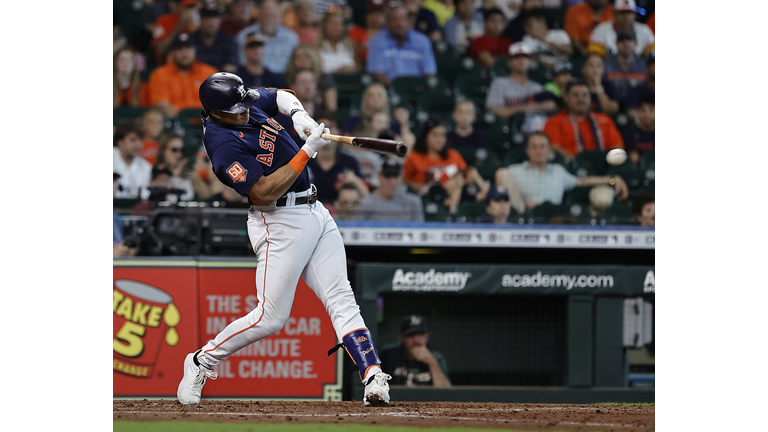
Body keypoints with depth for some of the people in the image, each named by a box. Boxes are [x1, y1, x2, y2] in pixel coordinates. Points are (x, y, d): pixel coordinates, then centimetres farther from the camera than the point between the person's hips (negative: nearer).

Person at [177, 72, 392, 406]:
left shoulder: (248, 101, 4)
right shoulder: (224, 145, -22)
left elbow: (279, 96, 26)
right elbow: (266, 192, -27)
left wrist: (298, 114, 4)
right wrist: (307, 152, -26)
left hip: (315, 213, 8)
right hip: (280, 223, -8)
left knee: (342, 300, -3)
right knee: (271, 317, -8)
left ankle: (374, 378, -12)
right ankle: (201, 362, 11)